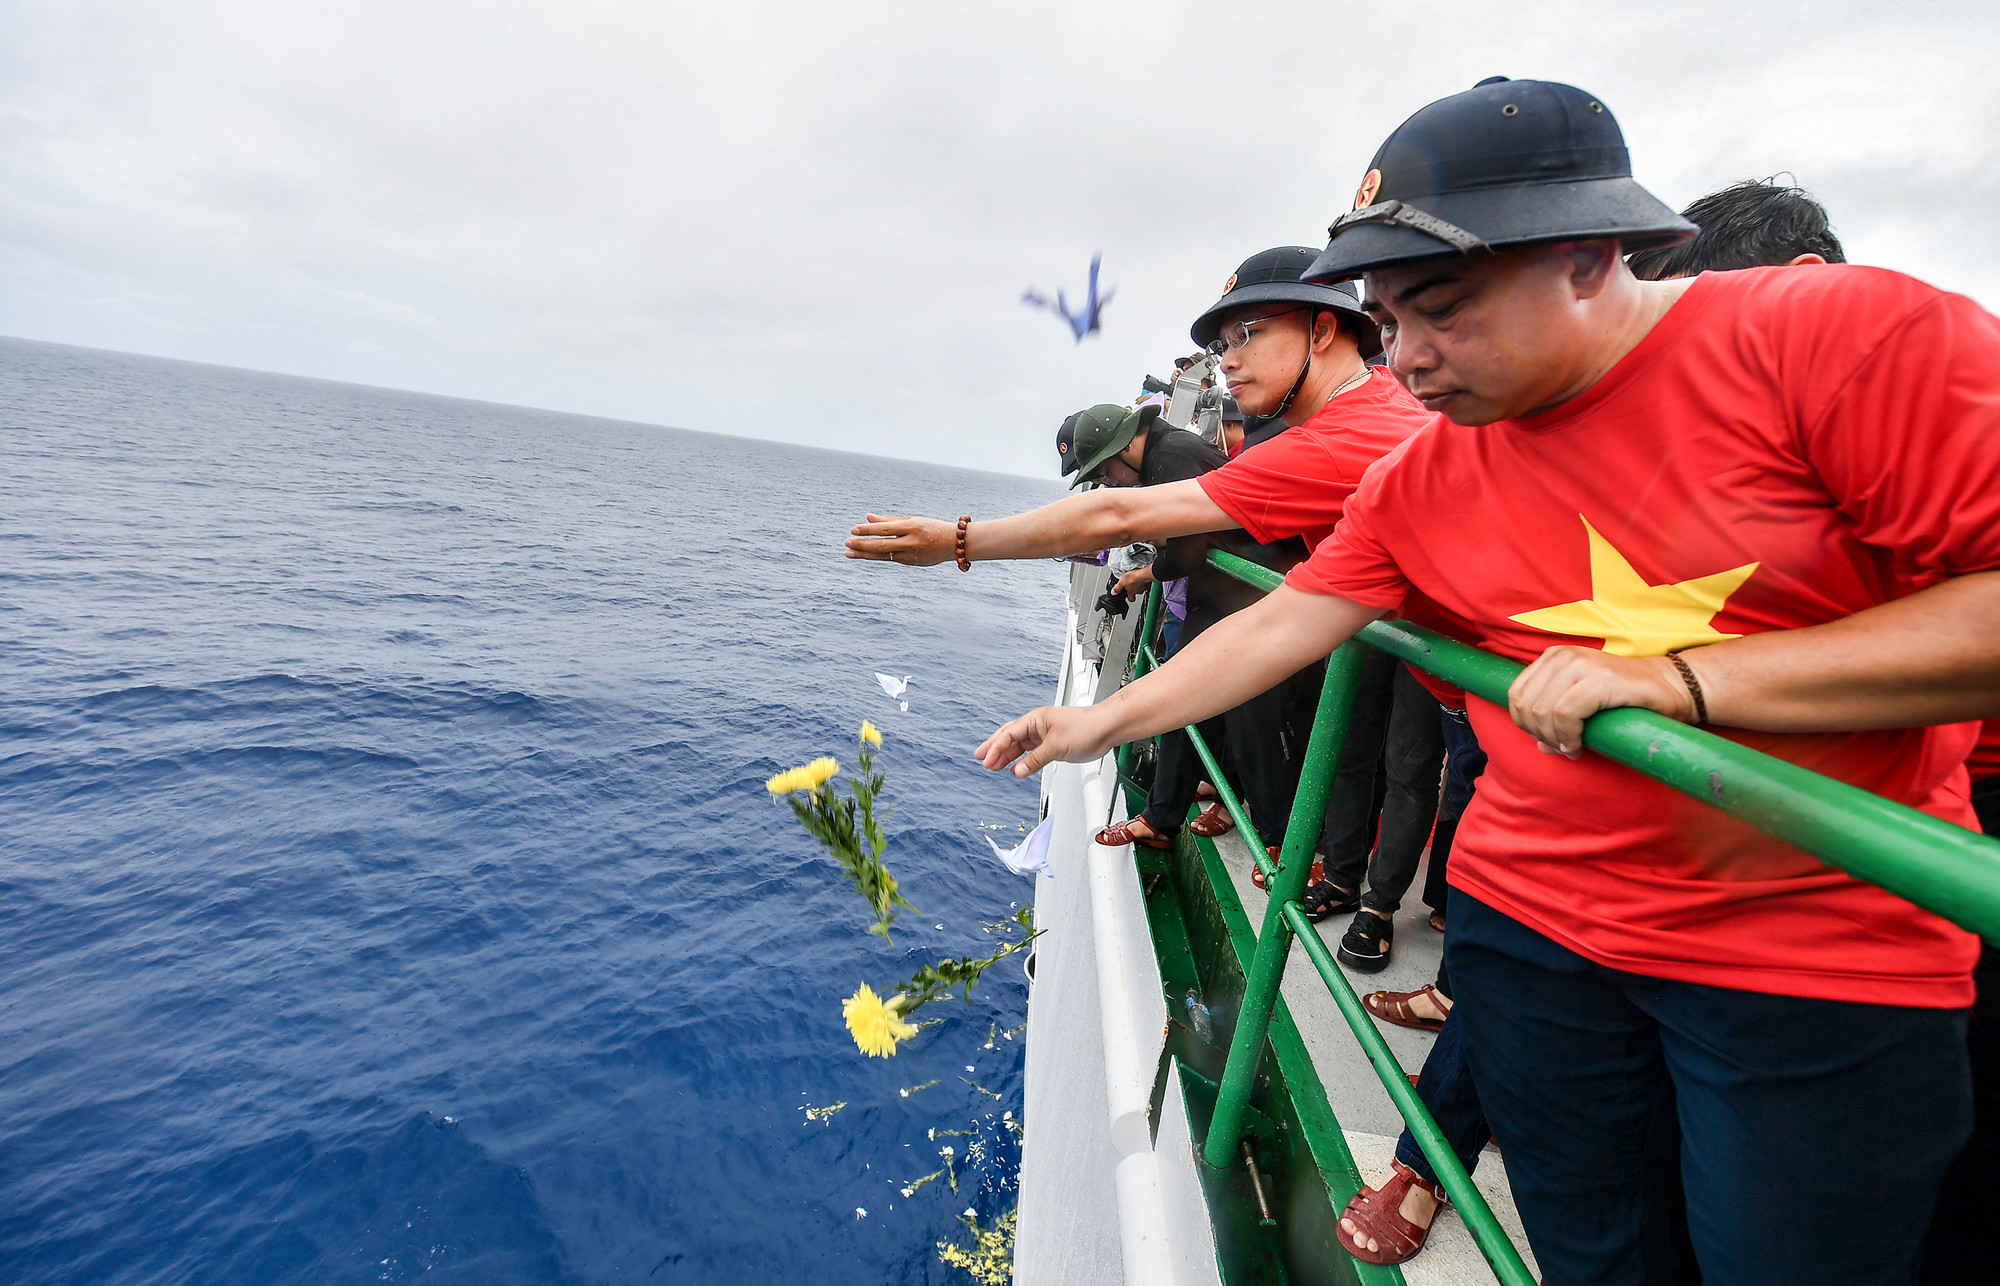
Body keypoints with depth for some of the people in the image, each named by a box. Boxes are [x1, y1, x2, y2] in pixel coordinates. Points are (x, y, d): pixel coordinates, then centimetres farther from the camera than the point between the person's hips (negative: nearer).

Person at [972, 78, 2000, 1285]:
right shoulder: (1419, 481, 0)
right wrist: (1106, 720, 1)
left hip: (1830, 960, -2)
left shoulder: (1853, 336, -13)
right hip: (1530, 922, 3)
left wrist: (1677, 676, -24)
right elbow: (1281, 625, 2)